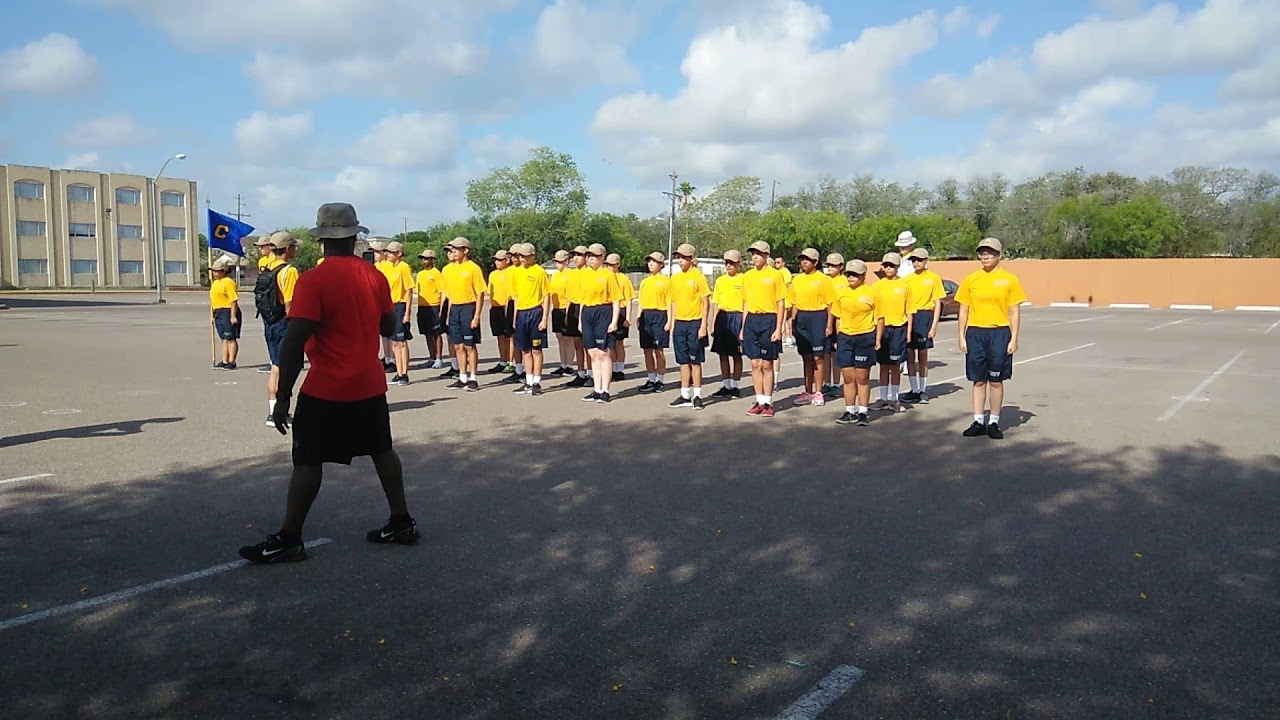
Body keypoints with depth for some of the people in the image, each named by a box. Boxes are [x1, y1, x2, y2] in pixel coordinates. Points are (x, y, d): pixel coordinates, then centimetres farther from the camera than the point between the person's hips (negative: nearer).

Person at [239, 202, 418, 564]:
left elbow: (294, 342, -19)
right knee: (382, 451, 15)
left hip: (327, 389, -5)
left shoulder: (313, 280, -15)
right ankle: (402, 522, 21)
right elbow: (388, 327, 14)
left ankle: (288, 540, 8)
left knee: (308, 461, 3)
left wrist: (283, 396, -14)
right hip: (371, 385, 6)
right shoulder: (376, 277, 2)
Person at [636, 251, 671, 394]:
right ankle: (651, 380, 14)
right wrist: (638, 318, 9)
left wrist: (669, 321, -10)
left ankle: (659, 381, 7)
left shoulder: (666, 280, -1)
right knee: (647, 350, 6)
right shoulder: (644, 282, 14)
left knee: (659, 350, -2)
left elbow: (669, 303, -4)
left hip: (659, 315, -5)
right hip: (646, 316, 5)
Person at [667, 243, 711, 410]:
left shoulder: (698, 276, -7)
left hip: (695, 323, -5)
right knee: (683, 361, 9)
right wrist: (672, 324, 11)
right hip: (679, 323, 5)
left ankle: (697, 396, 7)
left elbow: (706, 302, -7)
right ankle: (685, 396, 15)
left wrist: (703, 326, -12)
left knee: (695, 361, 0)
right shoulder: (675, 278, 10)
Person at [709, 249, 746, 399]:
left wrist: (743, 326, -13)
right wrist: (713, 324, 7)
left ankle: (735, 386, 12)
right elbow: (716, 303, 13)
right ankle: (725, 385, 16)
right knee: (723, 354, 8)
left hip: (737, 317, -5)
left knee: (736, 355, 3)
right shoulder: (720, 280, 11)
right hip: (722, 318, 5)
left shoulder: (743, 280, -4)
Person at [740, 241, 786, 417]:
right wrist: (743, 328, 12)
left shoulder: (775, 275, -3)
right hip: (751, 320, 4)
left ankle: (768, 402, 9)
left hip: (768, 320, -4)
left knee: (767, 364, 1)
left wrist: (778, 328, -11)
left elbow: (781, 303, -4)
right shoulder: (747, 276, 11)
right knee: (755, 364, 6)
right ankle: (759, 401, 13)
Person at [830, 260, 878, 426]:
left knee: (862, 378, 5)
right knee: (848, 377, 8)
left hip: (865, 337, -3)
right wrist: (838, 337, 7)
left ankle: (863, 412, 14)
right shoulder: (841, 292, 5)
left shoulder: (871, 293, -5)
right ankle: (850, 411, 18)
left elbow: (879, 318, -2)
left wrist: (878, 339, -6)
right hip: (845, 337, 3)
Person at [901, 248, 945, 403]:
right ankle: (914, 390, 11)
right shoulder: (908, 279, 9)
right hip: (908, 317, 3)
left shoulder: (933, 278, 0)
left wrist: (934, 325, -8)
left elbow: (937, 303, -1)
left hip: (924, 316, -3)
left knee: (923, 356, 3)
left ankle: (923, 390, 12)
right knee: (909, 355, 4)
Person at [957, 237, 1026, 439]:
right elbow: (964, 310, 8)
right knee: (978, 380, 7)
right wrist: (962, 337, 3)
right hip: (975, 333, 2)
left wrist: (1014, 339, -5)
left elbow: (1015, 311, 1)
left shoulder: (1010, 279, 0)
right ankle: (978, 421, 15)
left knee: (996, 380, 5)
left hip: (999, 333, -2)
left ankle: (994, 423, 14)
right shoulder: (970, 279, 5)